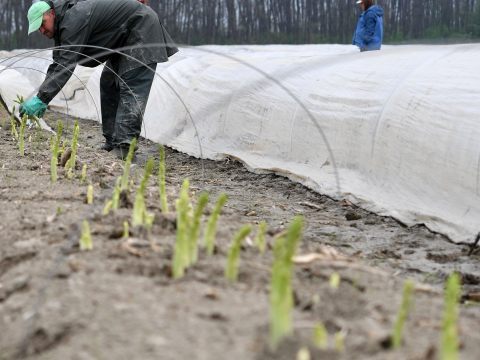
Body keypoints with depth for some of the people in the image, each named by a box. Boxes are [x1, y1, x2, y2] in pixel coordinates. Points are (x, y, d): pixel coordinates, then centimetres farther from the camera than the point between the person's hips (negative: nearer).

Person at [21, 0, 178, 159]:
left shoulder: (74, 19, -28)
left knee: (130, 87, -20)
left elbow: (66, 65, -33)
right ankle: (112, 141, 9)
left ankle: (124, 145, -27)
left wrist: (41, 99, -34)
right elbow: (57, 64, 7)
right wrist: (40, 98, -1)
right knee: (108, 84, 9)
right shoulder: (63, 24, 4)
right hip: (125, 39, 11)